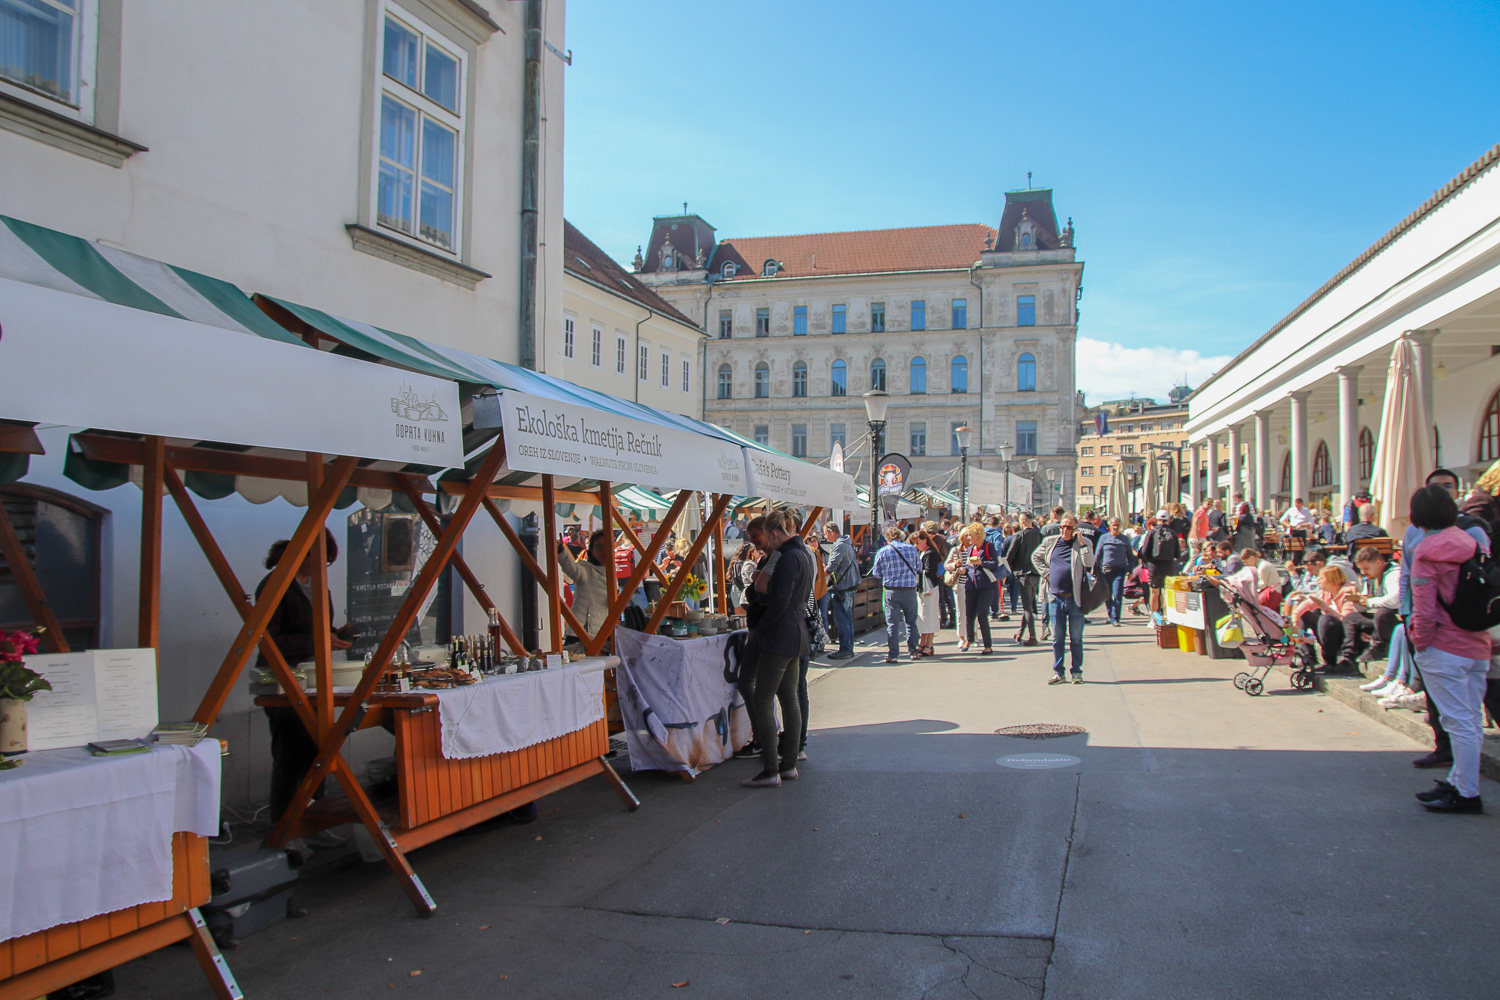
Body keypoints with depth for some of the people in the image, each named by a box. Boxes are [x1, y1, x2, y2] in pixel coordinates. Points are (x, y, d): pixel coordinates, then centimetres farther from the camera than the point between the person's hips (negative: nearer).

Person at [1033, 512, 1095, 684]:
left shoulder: (1082, 544, 1)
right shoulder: (1050, 542, 9)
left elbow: (1089, 563, -14)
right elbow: (1035, 557, 22)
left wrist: (1081, 542, -15)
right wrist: (1046, 572, 9)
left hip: (1075, 598, -2)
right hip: (1056, 598, 3)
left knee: (1076, 637, 4)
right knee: (1057, 637, 7)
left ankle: (1077, 672, 12)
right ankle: (1058, 672, 13)